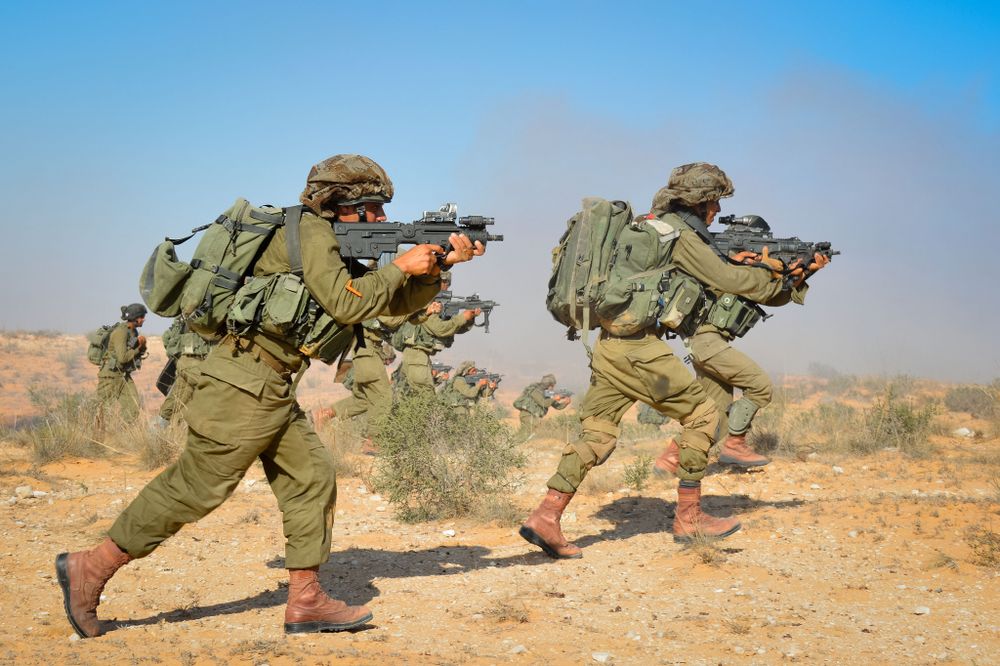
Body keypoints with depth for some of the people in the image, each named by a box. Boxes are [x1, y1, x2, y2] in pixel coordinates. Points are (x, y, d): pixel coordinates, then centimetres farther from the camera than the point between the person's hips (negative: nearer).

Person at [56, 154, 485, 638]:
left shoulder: (341, 252, 19)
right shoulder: (310, 230, -10)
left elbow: (396, 303, 21)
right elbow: (345, 303, -20)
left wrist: (441, 263, 9)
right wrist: (400, 266, -10)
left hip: (273, 391, 10)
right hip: (245, 384, -10)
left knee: (312, 478, 7)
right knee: (196, 487, -7)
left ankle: (305, 602, 11)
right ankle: (89, 569, 1)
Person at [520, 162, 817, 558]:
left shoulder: (651, 225, 21)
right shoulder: (682, 237, -6)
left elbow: (710, 274, 29)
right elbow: (727, 280, -5)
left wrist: (756, 269, 22)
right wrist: (779, 279, 9)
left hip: (608, 343, 9)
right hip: (639, 346, -9)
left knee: (596, 434, 8)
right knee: (701, 414, 4)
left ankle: (545, 517, -3)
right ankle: (689, 519, 7)